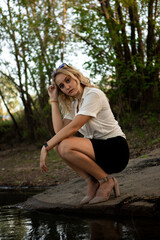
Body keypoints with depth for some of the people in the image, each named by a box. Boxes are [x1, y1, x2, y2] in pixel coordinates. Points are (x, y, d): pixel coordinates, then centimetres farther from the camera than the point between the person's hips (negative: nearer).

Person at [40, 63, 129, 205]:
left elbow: (73, 127, -21)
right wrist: (54, 100, 0)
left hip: (116, 150, -8)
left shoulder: (93, 94, -13)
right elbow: (59, 130, -5)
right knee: (58, 144, -8)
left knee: (65, 147, -26)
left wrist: (46, 147, -20)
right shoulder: (72, 104, 12)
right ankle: (92, 182, -3)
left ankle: (106, 181, -10)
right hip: (98, 148, 8)